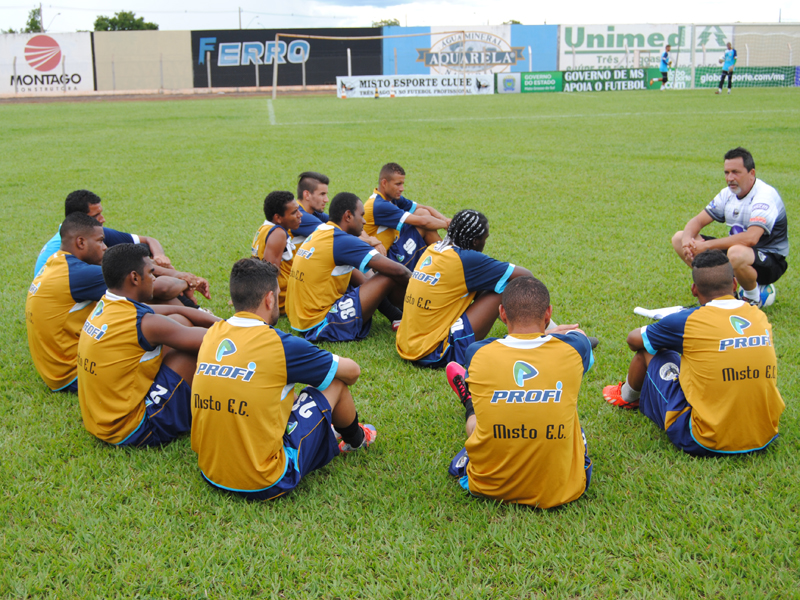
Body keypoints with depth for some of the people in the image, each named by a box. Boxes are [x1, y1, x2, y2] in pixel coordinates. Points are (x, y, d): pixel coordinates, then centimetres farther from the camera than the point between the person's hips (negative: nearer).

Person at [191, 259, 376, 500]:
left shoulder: (212, 334, 1)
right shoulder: (280, 344, -16)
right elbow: (352, 371, -1)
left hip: (210, 474, 7)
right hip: (265, 484, -7)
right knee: (335, 383, 8)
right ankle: (355, 439, 38)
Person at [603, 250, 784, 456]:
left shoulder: (688, 322, -12)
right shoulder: (760, 317, 2)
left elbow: (634, 339, 6)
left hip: (703, 443, -5)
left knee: (649, 351, 12)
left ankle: (627, 396, 43)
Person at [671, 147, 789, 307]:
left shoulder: (765, 195, -23)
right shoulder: (728, 193, 1)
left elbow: (751, 238, -37)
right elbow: (698, 221, 2)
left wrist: (707, 245, -34)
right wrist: (687, 241, -22)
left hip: (770, 260, -7)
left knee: (736, 253, -44)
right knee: (679, 238, -1)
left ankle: (754, 296, -12)